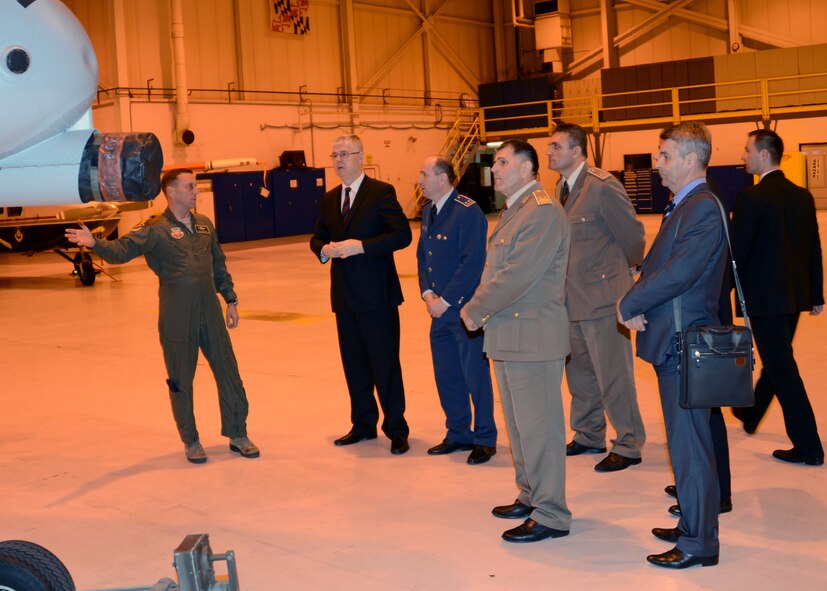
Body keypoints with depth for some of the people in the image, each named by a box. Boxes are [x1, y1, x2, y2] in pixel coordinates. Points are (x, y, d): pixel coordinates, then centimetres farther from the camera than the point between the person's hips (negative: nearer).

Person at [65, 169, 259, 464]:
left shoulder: (205, 224, 11)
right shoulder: (155, 229, -7)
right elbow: (123, 249, -19)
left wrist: (230, 299, 17)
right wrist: (95, 243, -37)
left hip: (211, 315, 5)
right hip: (177, 320, -5)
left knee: (229, 373, 8)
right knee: (181, 382, 5)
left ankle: (238, 435, 23)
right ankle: (191, 442, 22)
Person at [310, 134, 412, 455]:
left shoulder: (381, 192, -7)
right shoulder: (329, 199, 14)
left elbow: (402, 234, -15)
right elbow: (317, 237, 20)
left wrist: (361, 245, -22)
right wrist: (324, 249, -3)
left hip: (376, 295, -6)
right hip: (344, 296, 7)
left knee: (385, 363, -1)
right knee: (354, 364, 13)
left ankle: (396, 429, 10)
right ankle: (363, 425, 26)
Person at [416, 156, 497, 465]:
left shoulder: (469, 212, -15)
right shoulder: (428, 211, 11)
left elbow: (472, 263, -19)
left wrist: (446, 300, -16)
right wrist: (427, 293, 0)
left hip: (465, 308, -8)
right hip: (439, 309, 8)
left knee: (475, 375, 1)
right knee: (446, 375, 14)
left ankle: (484, 439, 14)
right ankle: (458, 434, 28)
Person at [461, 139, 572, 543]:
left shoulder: (543, 211, -17)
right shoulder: (514, 210, 16)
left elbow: (518, 275, -22)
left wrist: (475, 311, -12)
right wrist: (480, 308, 1)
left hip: (533, 335, -10)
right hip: (509, 334, 10)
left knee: (538, 427, -2)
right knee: (519, 423, 19)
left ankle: (550, 516, 8)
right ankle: (530, 497, 32)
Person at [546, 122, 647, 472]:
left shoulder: (602, 187, -17)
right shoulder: (561, 188, 8)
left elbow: (633, 233, -9)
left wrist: (629, 269, 5)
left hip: (601, 295, -8)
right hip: (571, 298, 8)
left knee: (613, 376, 0)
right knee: (579, 374, 18)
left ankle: (628, 447, 14)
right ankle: (588, 437, 34)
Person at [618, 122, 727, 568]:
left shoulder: (704, 209, -17)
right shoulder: (682, 206, 16)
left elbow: (680, 272, -26)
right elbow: (656, 265, 17)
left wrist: (630, 304, -12)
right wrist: (635, 302, -2)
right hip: (672, 340, 10)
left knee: (690, 444, -2)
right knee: (686, 442, 18)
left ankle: (699, 544, 8)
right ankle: (693, 524, 31)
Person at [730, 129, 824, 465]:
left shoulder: (751, 198, -17)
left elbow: (736, 252, -17)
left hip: (765, 298, -8)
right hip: (796, 295, 8)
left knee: (782, 369, -1)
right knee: (776, 360, 23)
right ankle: (751, 414, 45)